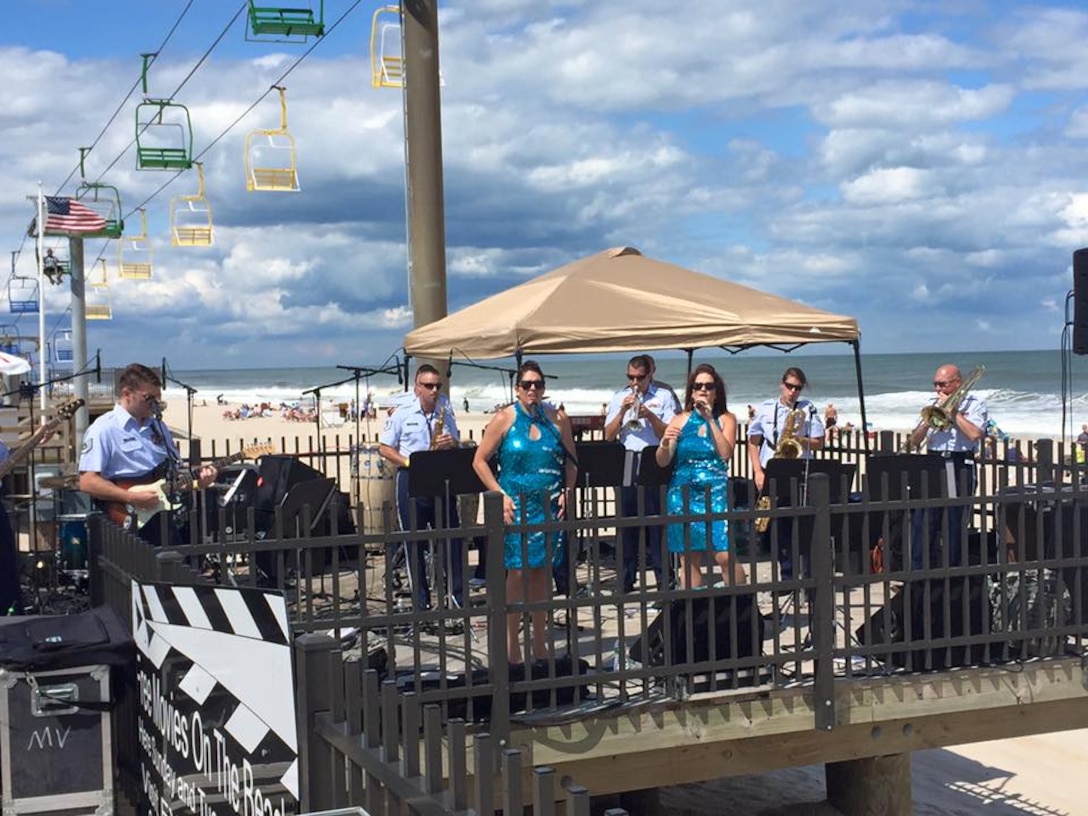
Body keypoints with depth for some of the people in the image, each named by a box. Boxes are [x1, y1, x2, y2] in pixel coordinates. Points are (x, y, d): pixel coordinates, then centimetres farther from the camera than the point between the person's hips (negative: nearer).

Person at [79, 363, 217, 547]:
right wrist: (132, 497, -18)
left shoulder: (158, 426, 18)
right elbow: (87, 482, -11)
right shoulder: (104, 429, -4)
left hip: (166, 508, 7)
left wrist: (197, 477, 2)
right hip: (135, 519, -7)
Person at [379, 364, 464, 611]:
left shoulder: (446, 411, 6)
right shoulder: (402, 412, -3)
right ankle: (421, 600, 10)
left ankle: (459, 593, 12)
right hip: (411, 482, -3)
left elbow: (456, 443, 15)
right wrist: (409, 462, -15)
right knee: (415, 543, 3)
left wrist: (451, 443, -10)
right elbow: (384, 448, -1)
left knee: (452, 537, 3)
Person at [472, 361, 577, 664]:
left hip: (549, 506, 3)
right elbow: (480, 461, -2)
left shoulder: (558, 420, 5)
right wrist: (501, 495, -9)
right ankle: (512, 643, 3)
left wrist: (567, 492, 2)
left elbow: (571, 460, 15)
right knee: (518, 571, -6)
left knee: (541, 571, 8)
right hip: (515, 507, -3)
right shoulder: (504, 420, -3)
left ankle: (539, 642, 18)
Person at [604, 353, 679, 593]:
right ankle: (626, 579, 10)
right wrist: (623, 411, -7)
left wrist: (650, 416, -16)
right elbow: (609, 435, 6)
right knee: (627, 520, 4)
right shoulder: (619, 398, 12)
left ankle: (663, 578, 3)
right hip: (627, 464, 3)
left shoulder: (664, 396, 5)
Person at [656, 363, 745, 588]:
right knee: (688, 560, 4)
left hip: (715, 493, -2)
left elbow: (725, 454, -9)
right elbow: (662, 462, 4)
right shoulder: (680, 420, 8)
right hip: (683, 495, 2)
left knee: (725, 555, -14)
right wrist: (665, 443, -18)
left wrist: (710, 420, -12)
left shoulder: (726, 419, 6)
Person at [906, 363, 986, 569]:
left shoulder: (974, 405, 2)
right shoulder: (932, 404, 16)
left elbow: (974, 434, -17)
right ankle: (917, 572, 1)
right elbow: (914, 441, 12)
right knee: (923, 520, -2)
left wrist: (952, 411, -9)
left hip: (960, 466, -4)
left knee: (955, 520, -2)